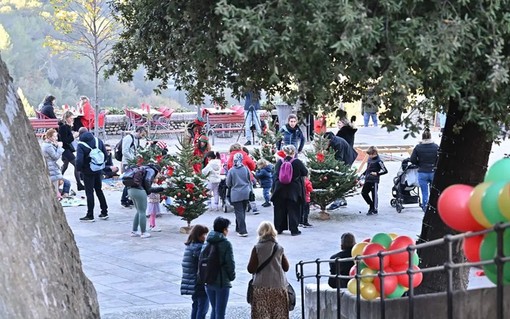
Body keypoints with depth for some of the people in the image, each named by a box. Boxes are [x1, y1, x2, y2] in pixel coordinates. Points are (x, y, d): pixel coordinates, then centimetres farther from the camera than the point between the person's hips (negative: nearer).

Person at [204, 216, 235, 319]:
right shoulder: (226, 244, -13)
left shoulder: (207, 244, 4)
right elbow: (230, 263, -14)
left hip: (208, 282, 6)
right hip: (222, 282, -6)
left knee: (214, 310, 19)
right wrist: (232, 276, 3)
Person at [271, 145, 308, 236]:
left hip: (280, 191, 3)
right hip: (293, 191, -3)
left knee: (280, 210, 13)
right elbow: (305, 173, 0)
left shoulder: (279, 162, -4)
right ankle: (294, 230, 5)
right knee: (293, 210, 5)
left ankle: (279, 228, 19)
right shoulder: (297, 162, -12)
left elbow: (275, 175, 3)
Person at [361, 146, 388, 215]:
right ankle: (371, 205, 24)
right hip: (367, 180, 8)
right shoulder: (369, 159, 10)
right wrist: (363, 174, 13)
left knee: (374, 195, -1)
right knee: (364, 193, 8)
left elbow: (385, 171, -11)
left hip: (374, 181, -8)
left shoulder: (378, 161, -12)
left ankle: (374, 210, 7)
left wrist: (377, 173, -14)